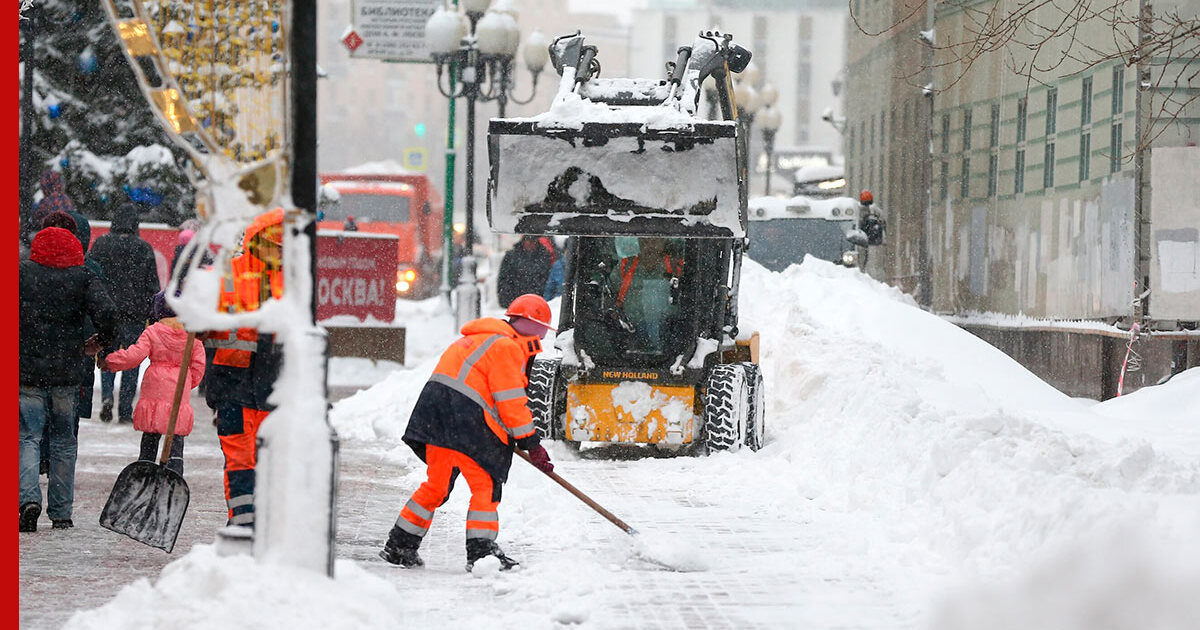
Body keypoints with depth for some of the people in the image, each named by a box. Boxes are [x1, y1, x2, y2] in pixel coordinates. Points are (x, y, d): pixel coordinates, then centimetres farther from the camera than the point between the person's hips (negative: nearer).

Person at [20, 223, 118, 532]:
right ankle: (61, 512, 14)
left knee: (28, 438, 2)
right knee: (64, 442, 13)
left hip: (26, 371, -1)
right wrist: (104, 340, 6)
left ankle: (29, 497, -21)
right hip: (67, 374, 1)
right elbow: (105, 312, -14)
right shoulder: (84, 278, -2)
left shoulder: (21, 274, -1)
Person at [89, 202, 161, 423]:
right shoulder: (144, 249, -3)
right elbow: (152, 284, 0)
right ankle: (126, 409, 4)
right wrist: (151, 312, 7)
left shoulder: (101, 244, -1)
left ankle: (107, 395, -10)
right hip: (135, 312, -1)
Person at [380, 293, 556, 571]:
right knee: (486, 485, -5)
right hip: (462, 420, -10)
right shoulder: (507, 347, -5)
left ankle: (399, 546, 22)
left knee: (437, 485, 18)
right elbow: (510, 401, -11)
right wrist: (530, 442, -7)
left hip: (435, 416, 10)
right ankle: (480, 550, -11)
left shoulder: (479, 339, 27)